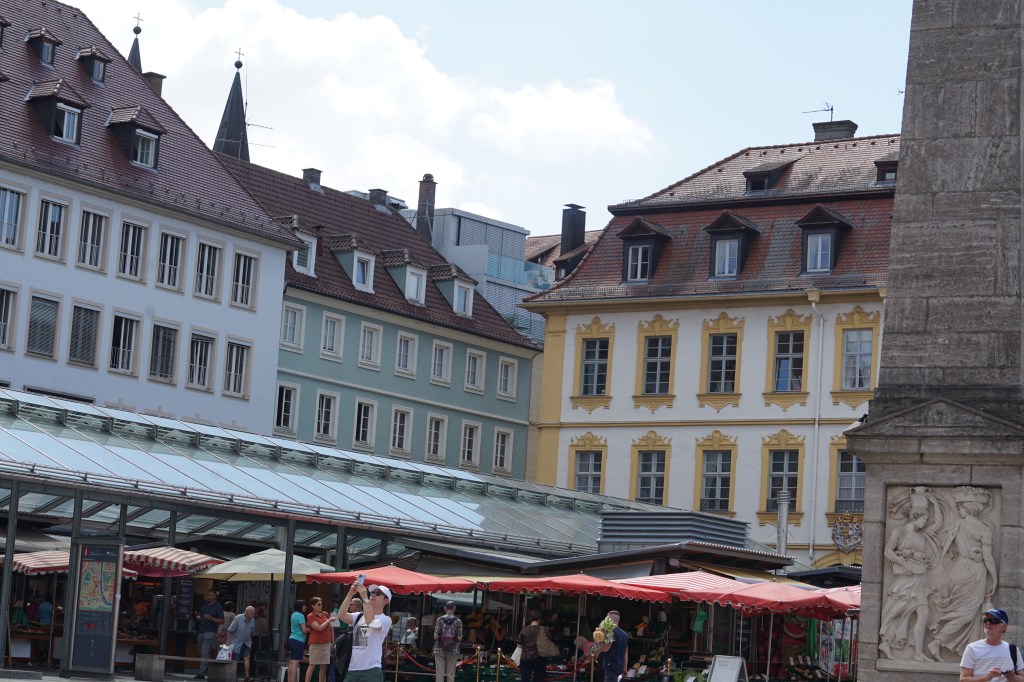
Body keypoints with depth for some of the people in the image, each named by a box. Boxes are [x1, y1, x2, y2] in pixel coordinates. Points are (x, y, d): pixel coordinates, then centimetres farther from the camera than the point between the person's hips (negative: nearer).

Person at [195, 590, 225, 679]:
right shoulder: (204, 604, 15)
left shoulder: (218, 607, -4)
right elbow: (198, 614, 27)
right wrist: (198, 617, 3)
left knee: (204, 653, -15)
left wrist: (211, 618, -20)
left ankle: (201, 673, -19)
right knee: (201, 653, 11)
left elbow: (222, 621, -7)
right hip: (201, 631, 8)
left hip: (210, 632, -8)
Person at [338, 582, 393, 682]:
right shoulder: (359, 617, 14)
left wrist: (365, 598, -19)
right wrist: (350, 594, -11)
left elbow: (370, 622, -21)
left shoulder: (385, 619, 0)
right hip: (351, 670, 5)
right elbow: (342, 615, -4)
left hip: (371, 671, -5)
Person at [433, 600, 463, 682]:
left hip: (439, 649, 0)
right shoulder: (458, 621, -3)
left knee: (439, 673, 2)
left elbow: (435, 636, -7)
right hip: (453, 650, 0)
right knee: (450, 675, 4)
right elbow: (460, 638, -6)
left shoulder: (439, 620, -2)